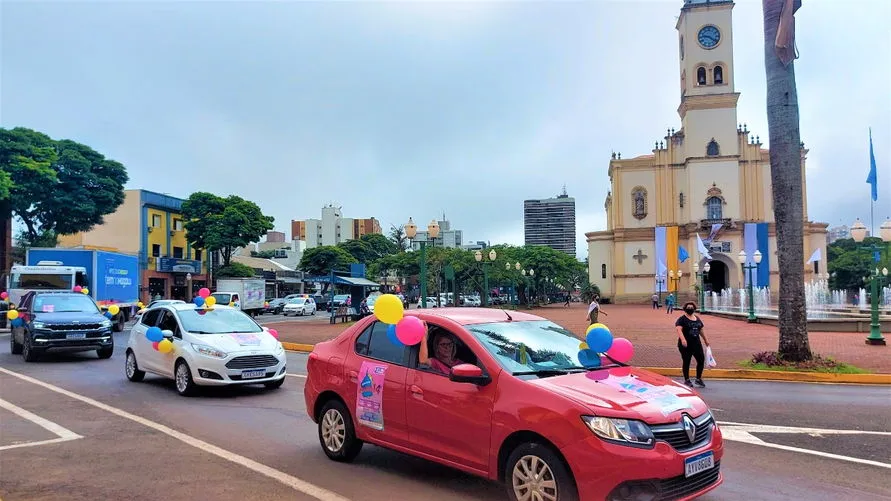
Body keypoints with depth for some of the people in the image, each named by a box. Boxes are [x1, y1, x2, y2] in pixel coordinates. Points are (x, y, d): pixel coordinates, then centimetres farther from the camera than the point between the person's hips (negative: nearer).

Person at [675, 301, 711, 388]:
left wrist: (705, 339, 25)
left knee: (701, 360, 4)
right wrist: (682, 339, -35)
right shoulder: (682, 319, -7)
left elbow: (701, 330, 24)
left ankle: (698, 379, 20)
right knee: (686, 362, 1)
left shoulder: (697, 319, 14)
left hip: (696, 343, 6)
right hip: (686, 345, -6)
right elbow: (679, 329, -21)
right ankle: (687, 380, 14)